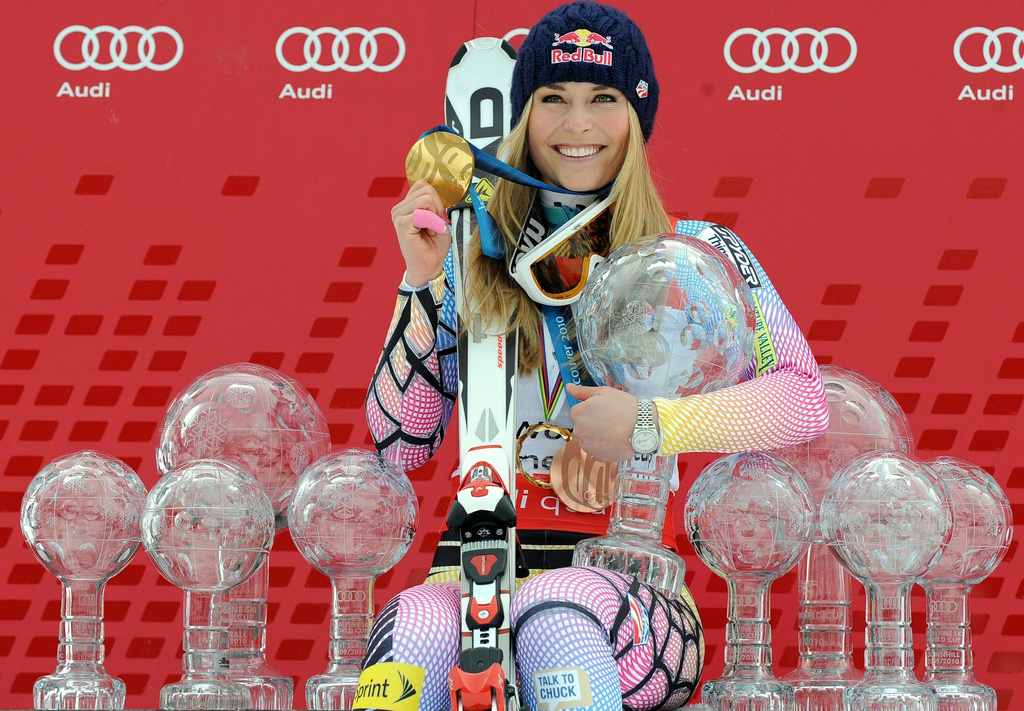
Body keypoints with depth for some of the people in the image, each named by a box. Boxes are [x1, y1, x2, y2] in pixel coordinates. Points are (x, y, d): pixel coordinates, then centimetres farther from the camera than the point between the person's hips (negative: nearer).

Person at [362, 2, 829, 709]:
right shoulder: (470, 257, 15)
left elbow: (803, 399, -5)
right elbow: (399, 443, 9)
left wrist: (652, 426, -17)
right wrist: (424, 283, -1)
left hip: (632, 576, -1)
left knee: (557, 614, -39)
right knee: (413, 632, -36)